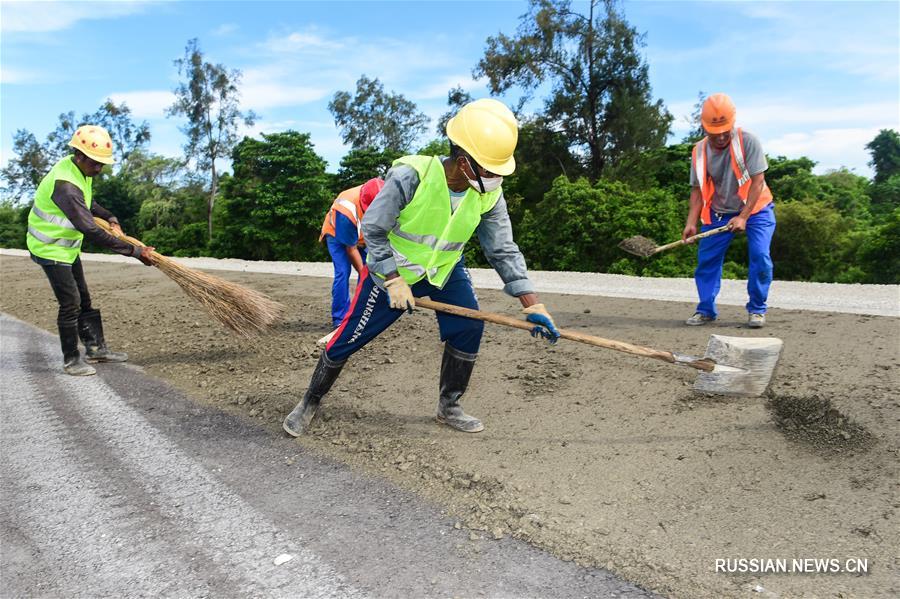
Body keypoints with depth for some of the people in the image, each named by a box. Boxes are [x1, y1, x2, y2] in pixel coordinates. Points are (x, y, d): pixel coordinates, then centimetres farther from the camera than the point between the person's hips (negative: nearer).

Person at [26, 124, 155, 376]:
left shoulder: (81, 170, -2)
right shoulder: (65, 185, -32)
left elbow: (89, 204, 18)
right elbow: (92, 231, -35)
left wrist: (110, 218, -2)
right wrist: (135, 251, -34)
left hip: (68, 247, 9)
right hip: (51, 249, -9)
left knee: (84, 299, 14)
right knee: (70, 303, -6)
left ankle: (96, 348, 24)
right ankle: (71, 360, 6)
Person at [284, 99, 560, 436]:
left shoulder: (489, 194, -16)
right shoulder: (410, 175, -31)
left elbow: (503, 251, -9)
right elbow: (372, 230, -21)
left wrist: (532, 305, -13)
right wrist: (394, 282, -25)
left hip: (445, 268, 5)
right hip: (391, 268, -4)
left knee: (469, 327, -7)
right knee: (349, 338, -1)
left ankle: (448, 407, 15)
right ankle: (310, 403, 22)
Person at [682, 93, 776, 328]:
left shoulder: (747, 141, -17)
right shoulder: (699, 151, -6)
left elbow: (758, 181, -19)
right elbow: (698, 190, -3)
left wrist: (743, 217, -26)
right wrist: (691, 222, -16)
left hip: (754, 209, -3)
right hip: (719, 212, 3)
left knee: (760, 256, -16)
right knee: (706, 259, -4)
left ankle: (757, 309, 1)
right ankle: (706, 309, 10)